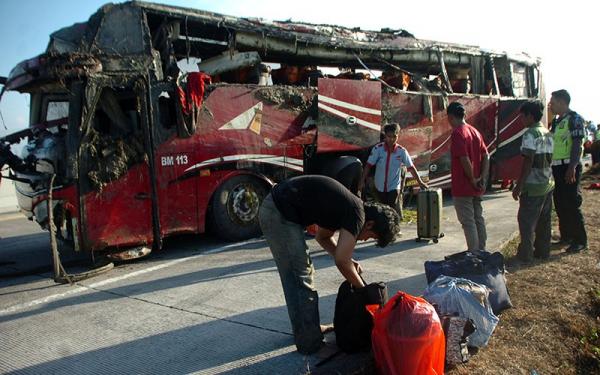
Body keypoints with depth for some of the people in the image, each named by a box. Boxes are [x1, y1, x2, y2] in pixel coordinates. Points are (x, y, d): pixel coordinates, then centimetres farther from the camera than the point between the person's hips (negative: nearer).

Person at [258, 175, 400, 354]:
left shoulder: (346, 206, 15)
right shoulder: (357, 214, -12)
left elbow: (322, 236, 25)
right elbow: (341, 262, -14)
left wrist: (348, 261, 16)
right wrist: (362, 288, 2)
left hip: (272, 207, 10)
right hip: (280, 214, -10)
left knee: (293, 277, 19)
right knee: (303, 278, -2)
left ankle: (304, 331, 34)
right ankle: (310, 343, 9)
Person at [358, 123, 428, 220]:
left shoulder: (402, 151, -10)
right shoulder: (378, 148, -11)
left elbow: (411, 167, -3)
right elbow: (368, 165, -9)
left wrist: (420, 182, -2)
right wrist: (362, 181, -13)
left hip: (394, 187, -1)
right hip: (380, 186, 2)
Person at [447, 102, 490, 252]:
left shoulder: (457, 133, -16)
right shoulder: (475, 131, 11)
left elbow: (465, 160, -23)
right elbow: (486, 156, 9)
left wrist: (473, 180, -13)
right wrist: (482, 179, 4)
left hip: (463, 187, -9)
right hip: (476, 188, 9)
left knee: (468, 222, -2)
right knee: (479, 218, 15)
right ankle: (481, 251, 25)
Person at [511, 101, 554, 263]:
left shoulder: (530, 134, -16)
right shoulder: (548, 134, 11)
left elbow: (528, 162, -20)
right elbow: (549, 160, 14)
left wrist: (519, 185, -16)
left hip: (533, 187, -9)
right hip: (548, 184, 9)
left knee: (526, 221, 0)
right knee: (544, 220, 15)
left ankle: (526, 254, 4)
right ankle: (543, 251, 23)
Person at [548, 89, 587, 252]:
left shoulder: (574, 119, -9)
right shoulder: (556, 121, 16)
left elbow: (577, 144, -16)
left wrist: (572, 167, -24)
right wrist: (549, 166, 16)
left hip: (568, 167, -8)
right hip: (556, 167, 8)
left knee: (572, 204, -6)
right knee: (560, 204, 12)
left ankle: (580, 240, 3)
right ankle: (566, 236, 22)